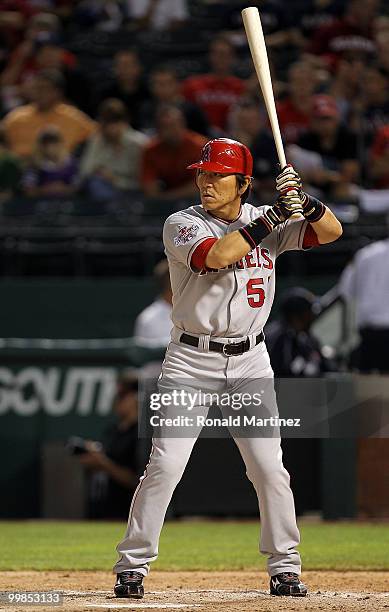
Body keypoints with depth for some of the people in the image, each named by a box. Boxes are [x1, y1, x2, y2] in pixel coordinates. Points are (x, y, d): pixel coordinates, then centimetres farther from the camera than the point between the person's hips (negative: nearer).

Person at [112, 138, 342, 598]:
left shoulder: (265, 221, 5)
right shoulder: (182, 225, -7)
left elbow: (331, 232, -2)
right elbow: (216, 256, -26)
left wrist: (304, 202, -20)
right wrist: (273, 217, -24)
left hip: (250, 361, 3)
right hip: (191, 360, -3)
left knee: (269, 468, -1)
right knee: (165, 464, -9)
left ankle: (285, 568, 12)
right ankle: (131, 565, 0)